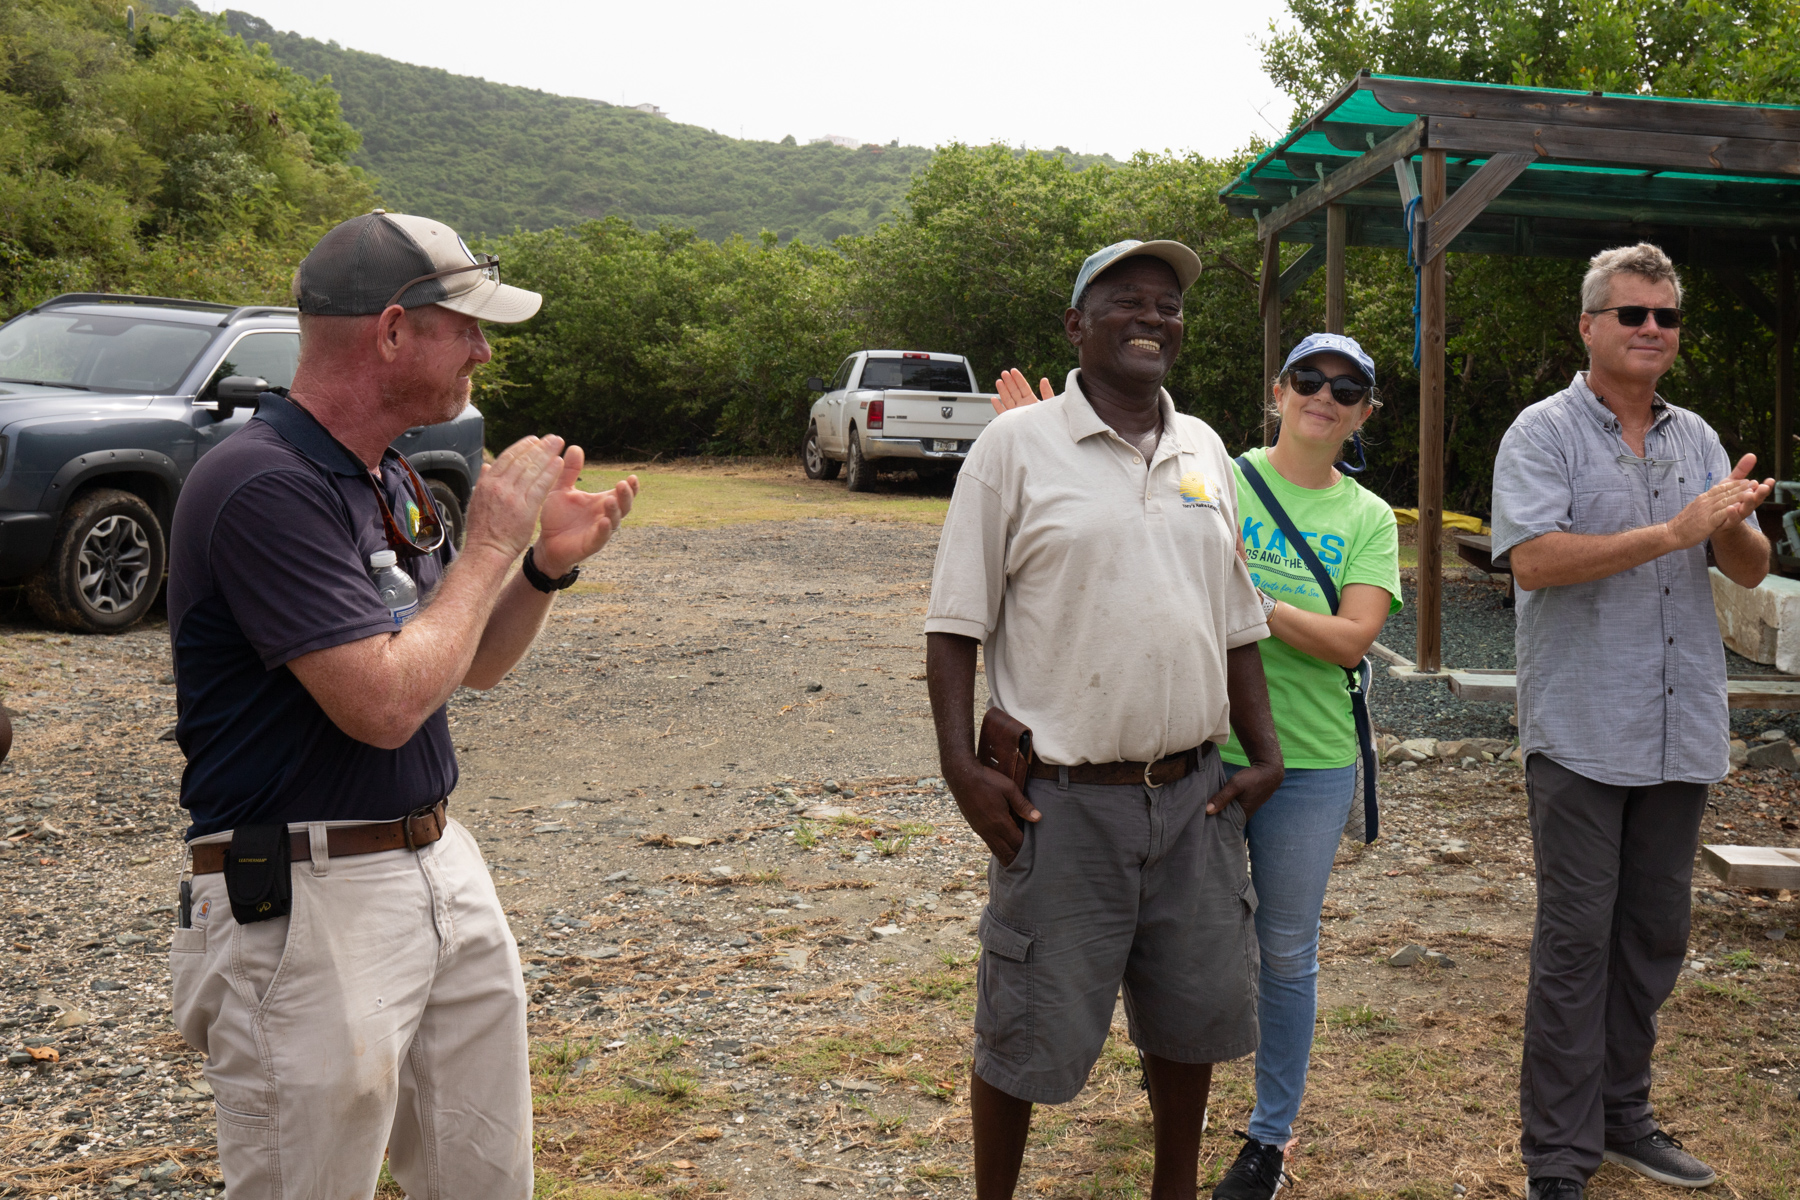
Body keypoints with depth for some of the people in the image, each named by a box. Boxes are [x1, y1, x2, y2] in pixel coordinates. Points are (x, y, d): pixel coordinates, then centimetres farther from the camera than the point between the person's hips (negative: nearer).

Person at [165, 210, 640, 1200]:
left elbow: (473, 664, 17)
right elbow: (385, 701, -26)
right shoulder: (264, 486, -19)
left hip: (441, 867, 9)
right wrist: (493, 540, -15)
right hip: (302, 906, -9)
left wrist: (548, 564, -1)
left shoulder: (388, 478, 10)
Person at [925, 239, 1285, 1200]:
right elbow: (956, 623, -6)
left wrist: (1262, 753, 9)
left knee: (1193, 1013, 17)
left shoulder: (1205, 452, 11)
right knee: (1028, 1031, 5)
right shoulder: (1018, 445, -5)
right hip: (1064, 799, -5)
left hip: (1193, 795, 5)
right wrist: (962, 768, -14)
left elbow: (1236, 624, 16)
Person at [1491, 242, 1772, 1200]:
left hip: (1680, 734, 6)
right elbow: (1536, 558, -19)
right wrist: (1675, 532, -21)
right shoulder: (1544, 433, -4)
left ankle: (1621, 1118, 29)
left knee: (1653, 938, 14)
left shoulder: (1697, 439, 14)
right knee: (1576, 942, -2)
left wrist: (1735, 526, -13)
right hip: (1581, 734, -6)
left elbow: (1751, 572, 10)